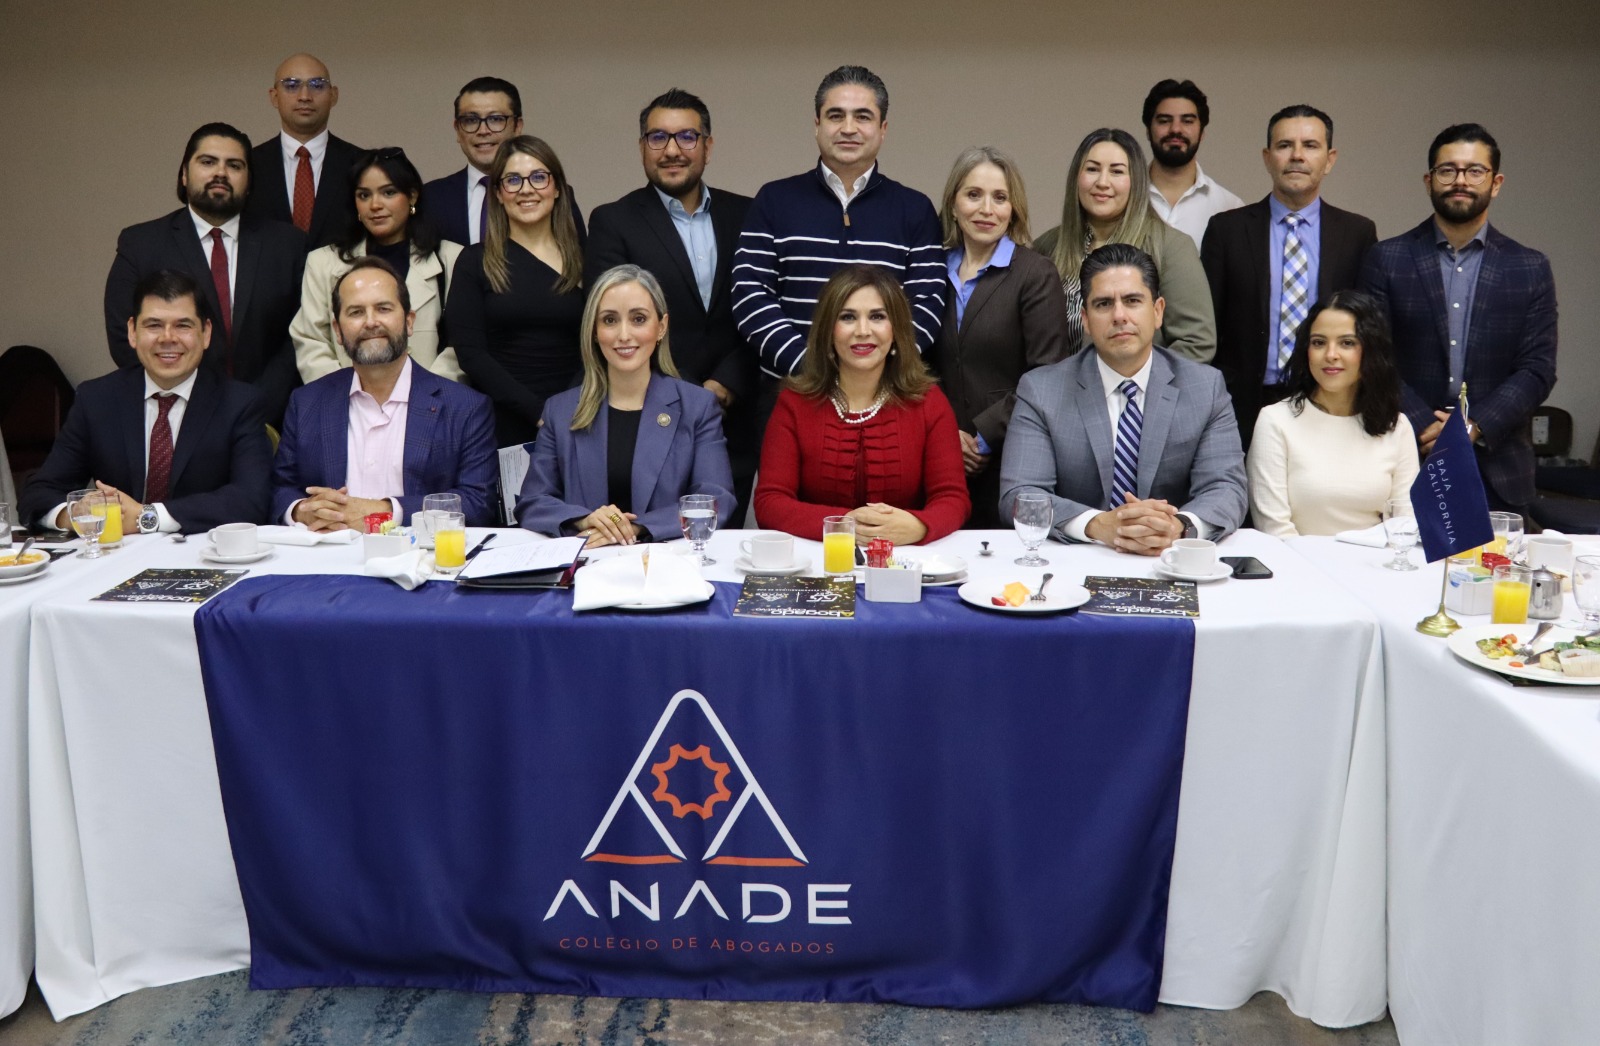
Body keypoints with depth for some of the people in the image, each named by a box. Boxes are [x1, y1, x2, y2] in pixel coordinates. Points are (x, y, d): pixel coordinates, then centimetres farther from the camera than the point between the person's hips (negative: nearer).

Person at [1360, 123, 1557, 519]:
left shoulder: (1530, 269, 7)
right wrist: (1426, 427, -14)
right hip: (1408, 462, -1)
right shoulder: (1387, 260, 3)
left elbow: (1538, 370, 2)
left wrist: (1473, 428, -12)